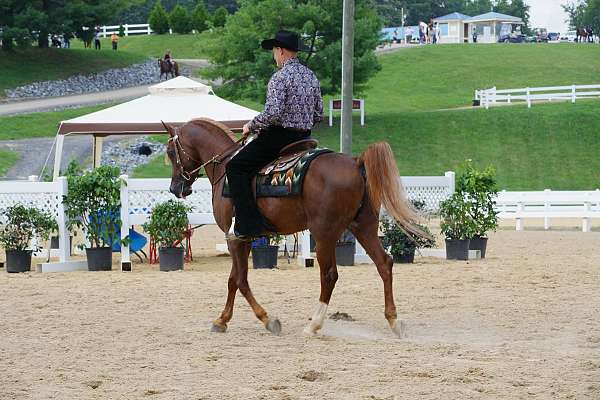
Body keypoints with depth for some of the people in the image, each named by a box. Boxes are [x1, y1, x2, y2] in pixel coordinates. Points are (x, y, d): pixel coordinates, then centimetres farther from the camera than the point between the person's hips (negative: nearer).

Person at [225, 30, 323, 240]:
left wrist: (251, 126, -8)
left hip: (279, 136, -9)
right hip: (304, 138, 9)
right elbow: (319, 115, 14)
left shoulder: (280, 77, -15)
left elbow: (272, 113, -24)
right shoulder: (312, 77, 11)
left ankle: (247, 226, -16)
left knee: (235, 167, -6)